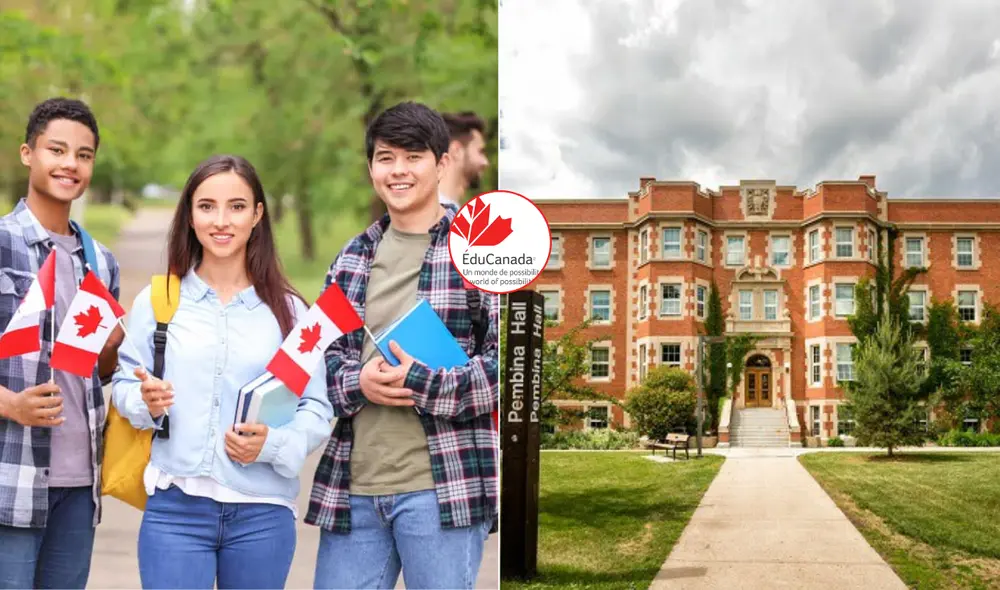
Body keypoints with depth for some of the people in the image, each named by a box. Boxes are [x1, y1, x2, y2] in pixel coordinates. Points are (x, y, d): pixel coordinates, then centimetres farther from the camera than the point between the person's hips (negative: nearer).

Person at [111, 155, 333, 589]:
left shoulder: (288, 310, 2)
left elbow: (317, 410, 1)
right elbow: (124, 385, 8)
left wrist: (272, 444, -16)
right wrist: (146, 401, -13)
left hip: (263, 513, 1)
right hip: (174, 508, 0)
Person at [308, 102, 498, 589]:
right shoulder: (353, 257, 14)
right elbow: (320, 353, 14)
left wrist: (421, 383, -17)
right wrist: (358, 382, -7)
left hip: (441, 488, -5)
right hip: (352, 485, 5)